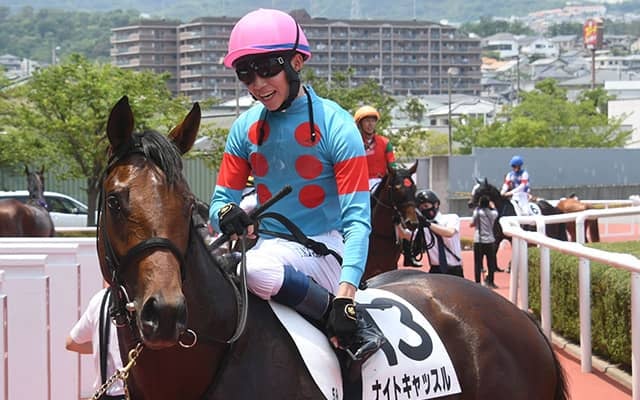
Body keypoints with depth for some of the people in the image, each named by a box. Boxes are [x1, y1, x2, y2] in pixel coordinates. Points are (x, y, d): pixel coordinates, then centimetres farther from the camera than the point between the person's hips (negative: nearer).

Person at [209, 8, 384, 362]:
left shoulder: (335, 126, -8)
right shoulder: (245, 128, 7)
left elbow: (357, 220, -13)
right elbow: (220, 201, 10)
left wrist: (345, 296, -27)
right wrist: (226, 214, -18)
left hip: (325, 253, -6)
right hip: (271, 247, 6)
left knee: (256, 269, -36)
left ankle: (347, 322, -19)